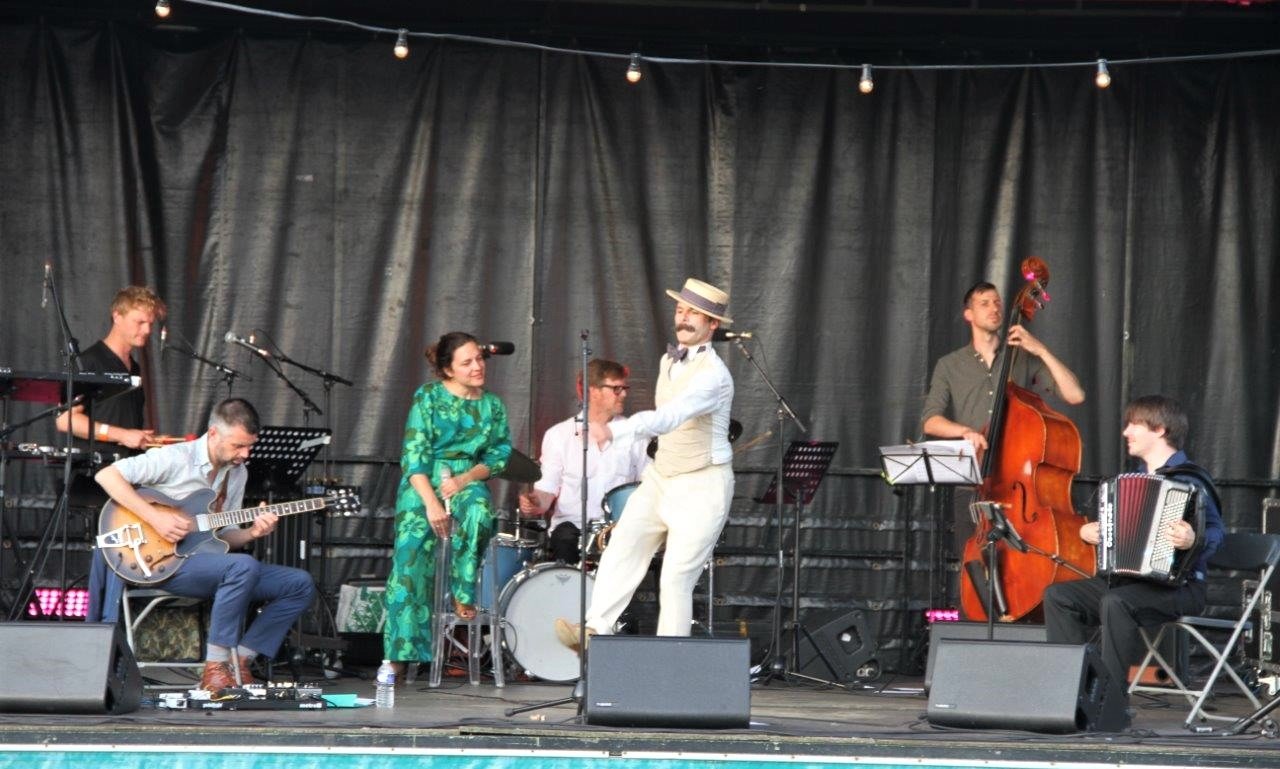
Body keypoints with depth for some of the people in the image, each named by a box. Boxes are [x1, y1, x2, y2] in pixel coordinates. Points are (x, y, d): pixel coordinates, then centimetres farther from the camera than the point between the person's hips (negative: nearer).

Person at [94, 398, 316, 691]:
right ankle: (215, 667, -27)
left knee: (300, 585, -5)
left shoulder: (237, 473, 12)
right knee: (244, 566, -35)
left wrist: (251, 533, -7)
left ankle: (239, 660, -6)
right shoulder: (175, 459, -11)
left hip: (209, 561, 8)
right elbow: (107, 476, -17)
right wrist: (155, 518, -22)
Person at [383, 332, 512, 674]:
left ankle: (463, 594, -18)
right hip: (424, 485, -2)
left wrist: (465, 479, -12)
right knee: (411, 555, -21)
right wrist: (431, 503, -20)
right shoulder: (428, 398, -1)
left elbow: (499, 456, 7)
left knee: (478, 512, -35)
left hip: (468, 483, 2)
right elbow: (414, 455, -8)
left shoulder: (492, 406, 10)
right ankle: (401, 653, -19)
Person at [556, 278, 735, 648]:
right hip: (660, 477, 8)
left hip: (702, 488, -8)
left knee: (676, 578, -9)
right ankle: (594, 629, -20)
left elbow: (668, 417, -37)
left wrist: (613, 431, -49)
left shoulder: (713, 374, -21)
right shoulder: (669, 360, 8)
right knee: (622, 548, -11)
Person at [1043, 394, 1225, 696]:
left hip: (1178, 588, -9)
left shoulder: (1189, 481, -8)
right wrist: (1087, 531, 12)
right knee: (1058, 596, -5)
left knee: (1116, 602, -36)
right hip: (1127, 580, 9)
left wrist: (1194, 541, -40)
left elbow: (1214, 531, -19)